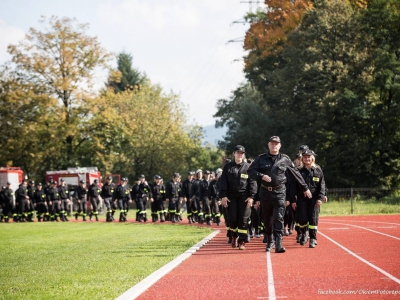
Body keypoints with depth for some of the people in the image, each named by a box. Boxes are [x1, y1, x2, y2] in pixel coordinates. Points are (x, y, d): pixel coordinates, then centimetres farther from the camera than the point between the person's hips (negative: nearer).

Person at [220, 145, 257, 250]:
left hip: (244, 196, -1)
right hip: (231, 196, 1)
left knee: (243, 219, -5)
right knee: (232, 218, 0)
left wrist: (251, 196, -8)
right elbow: (223, 182, 4)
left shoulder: (248, 167, 4)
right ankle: (234, 236, 26)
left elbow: (252, 182, 1)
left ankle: (241, 241, -1)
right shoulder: (228, 167, 7)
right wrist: (223, 196, -5)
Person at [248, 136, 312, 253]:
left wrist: (305, 188, 15)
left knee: (278, 218, -12)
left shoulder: (285, 159, 6)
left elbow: (296, 174, 11)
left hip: (279, 192, -2)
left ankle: (279, 244, -17)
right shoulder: (261, 159, 7)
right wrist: (261, 176, -16)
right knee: (267, 219, 10)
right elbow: (251, 171, 2)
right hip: (265, 192, 2)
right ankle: (270, 241, 27)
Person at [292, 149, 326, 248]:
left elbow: (322, 185, 3)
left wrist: (320, 198, -8)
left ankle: (313, 239, 6)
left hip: (313, 199, 0)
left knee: (313, 220, -2)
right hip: (301, 199, 1)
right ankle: (303, 233, 26)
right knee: (302, 219, -2)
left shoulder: (318, 170, 5)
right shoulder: (299, 171, 6)